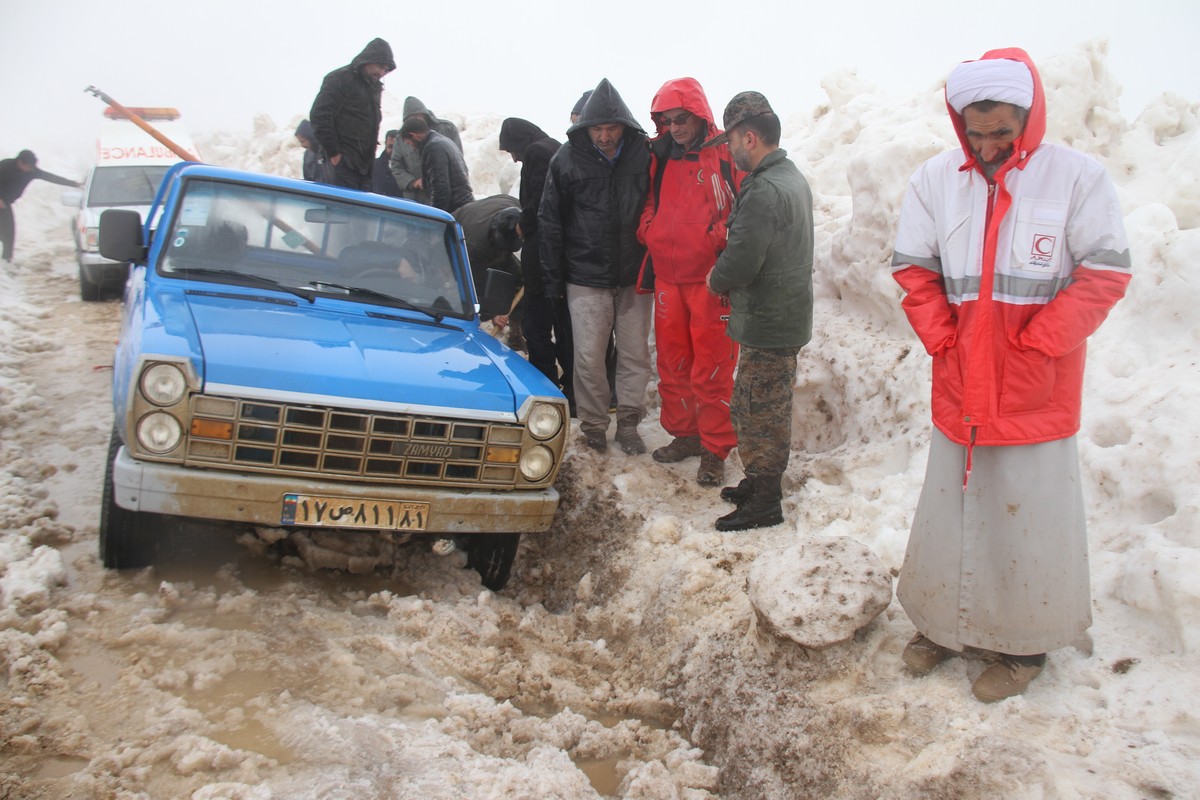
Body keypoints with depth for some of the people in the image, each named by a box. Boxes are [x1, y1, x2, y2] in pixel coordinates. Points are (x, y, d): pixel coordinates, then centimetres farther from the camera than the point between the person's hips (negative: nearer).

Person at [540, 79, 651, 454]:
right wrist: (553, 278, 1)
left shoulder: (646, 153, -3)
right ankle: (593, 426, 18)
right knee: (589, 358, 2)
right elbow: (549, 221, 3)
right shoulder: (568, 158, -3)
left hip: (635, 276, 1)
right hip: (586, 278, -1)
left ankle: (628, 422, 23)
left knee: (636, 355, 8)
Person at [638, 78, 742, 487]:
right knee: (672, 362, 13)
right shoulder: (659, 156, 11)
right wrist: (649, 231, 8)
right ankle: (683, 434, 28)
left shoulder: (726, 155, -6)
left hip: (711, 278, -6)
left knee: (712, 368, -1)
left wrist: (718, 238, -17)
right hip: (667, 276, 6)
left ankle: (715, 450, 9)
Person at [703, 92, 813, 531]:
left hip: (767, 326, -10)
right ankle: (761, 483, 33)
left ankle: (764, 504, 12)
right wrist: (726, 274, 10)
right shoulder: (793, 178, 12)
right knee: (767, 410, 20)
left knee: (760, 413, 1)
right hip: (788, 318, 10)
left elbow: (740, 264, -25)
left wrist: (716, 278, -5)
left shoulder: (763, 191, -23)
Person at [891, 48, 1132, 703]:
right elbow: (914, 271, 6)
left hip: (1036, 392, -3)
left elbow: (1104, 274, -6)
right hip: (959, 384, 3)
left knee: (1030, 513, 4)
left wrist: (1036, 343, -12)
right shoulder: (934, 180, 3)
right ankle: (945, 621, 32)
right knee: (949, 503, 13)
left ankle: (1025, 643, 23)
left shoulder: (1077, 177, -6)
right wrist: (942, 339, -4)